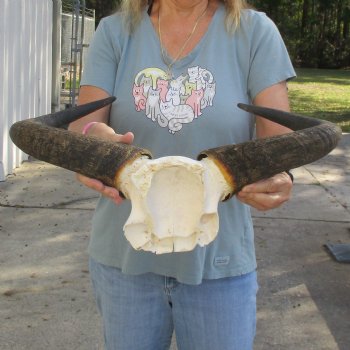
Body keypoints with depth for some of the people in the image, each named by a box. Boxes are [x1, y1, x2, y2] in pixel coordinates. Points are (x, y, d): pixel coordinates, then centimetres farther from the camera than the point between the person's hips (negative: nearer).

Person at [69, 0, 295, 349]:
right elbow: (80, 126, -9)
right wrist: (92, 137, -33)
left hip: (218, 260, -1)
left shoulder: (255, 31, -5)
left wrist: (277, 176, -33)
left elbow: (281, 139, -9)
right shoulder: (115, 32, -1)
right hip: (124, 255, 1)